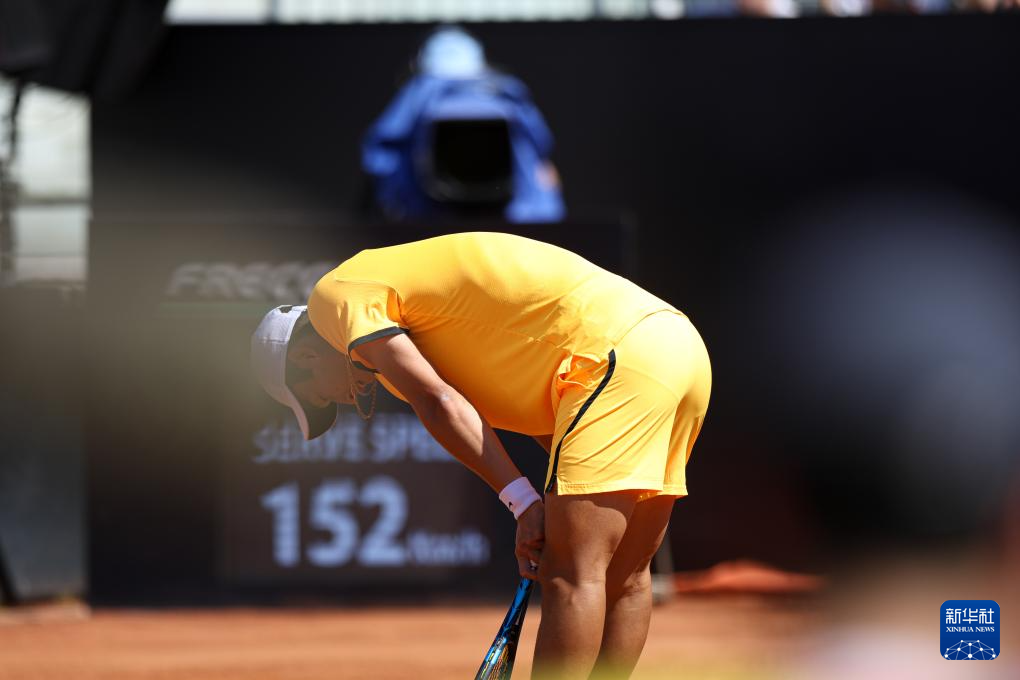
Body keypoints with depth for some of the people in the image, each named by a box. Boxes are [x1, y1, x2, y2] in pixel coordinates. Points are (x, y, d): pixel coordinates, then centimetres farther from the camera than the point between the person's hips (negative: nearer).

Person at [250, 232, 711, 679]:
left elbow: (437, 403, -8)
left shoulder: (337, 293, 3)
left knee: (571, 577, -13)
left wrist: (522, 501, -8)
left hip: (616, 355, -10)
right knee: (624, 577, 13)